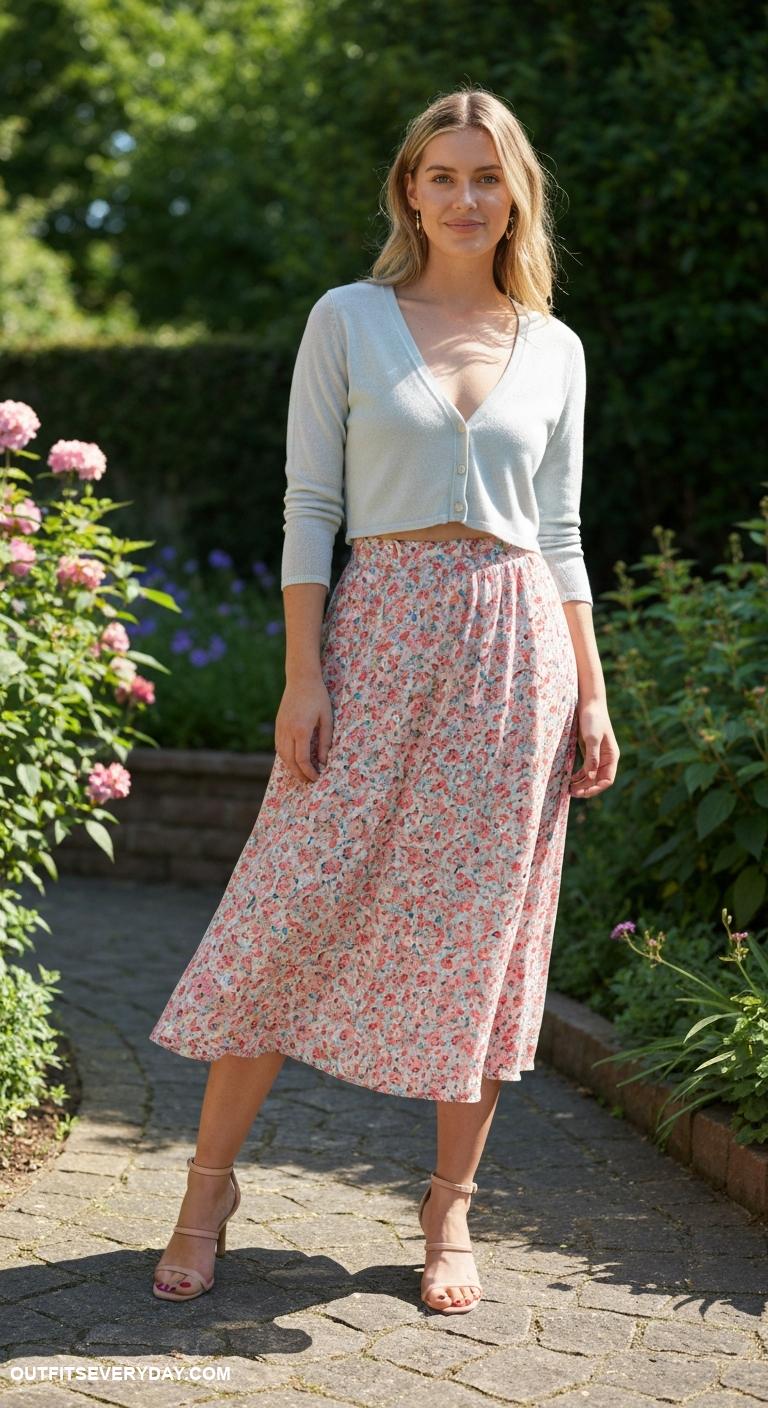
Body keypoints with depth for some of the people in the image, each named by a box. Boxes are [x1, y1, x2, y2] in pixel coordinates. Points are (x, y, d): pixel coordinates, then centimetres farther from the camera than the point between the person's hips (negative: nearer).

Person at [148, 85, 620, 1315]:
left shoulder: (554, 349, 11)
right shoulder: (348, 320, 5)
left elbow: (560, 534, 13)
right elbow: (310, 508, 0)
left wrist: (591, 697, 6)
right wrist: (303, 674, -9)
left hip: (513, 643, 2)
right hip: (379, 633, -2)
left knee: (481, 930, 4)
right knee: (298, 909, -3)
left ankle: (450, 1207, 17)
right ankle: (209, 1186, 12)